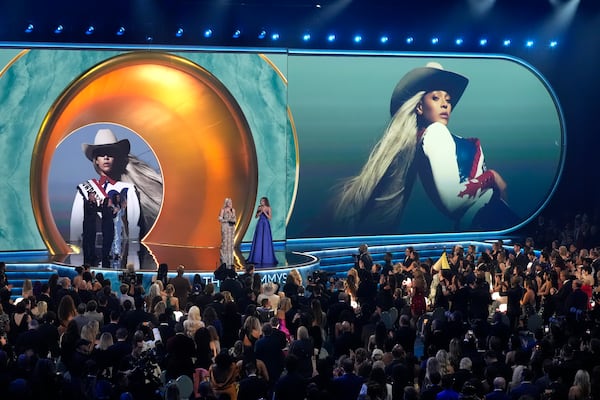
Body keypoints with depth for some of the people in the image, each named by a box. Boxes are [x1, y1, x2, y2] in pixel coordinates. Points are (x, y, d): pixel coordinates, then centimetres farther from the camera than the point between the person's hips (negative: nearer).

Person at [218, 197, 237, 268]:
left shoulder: (233, 210, 11)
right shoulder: (223, 210, -5)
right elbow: (220, 219, -8)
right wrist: (227, 220, -18)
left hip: (232, 227, 5)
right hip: (225, 227, -5)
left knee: (231, 242, 5)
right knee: (225, 242, -8)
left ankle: (230, 259, 9)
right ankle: (224, 259, -2)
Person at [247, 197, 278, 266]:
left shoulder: (268, 208, -3)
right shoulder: (259, 207, 6)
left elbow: (270, 218, -7)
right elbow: (256, 216, 5)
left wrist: (264, 212, -16)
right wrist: (260, 212, -10)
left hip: (266, 225, -3)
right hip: (260, 224, 3)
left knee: (266, 241, -3)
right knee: (258, 241, 1)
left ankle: (267, 258, 4)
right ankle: (257, 258, 5)